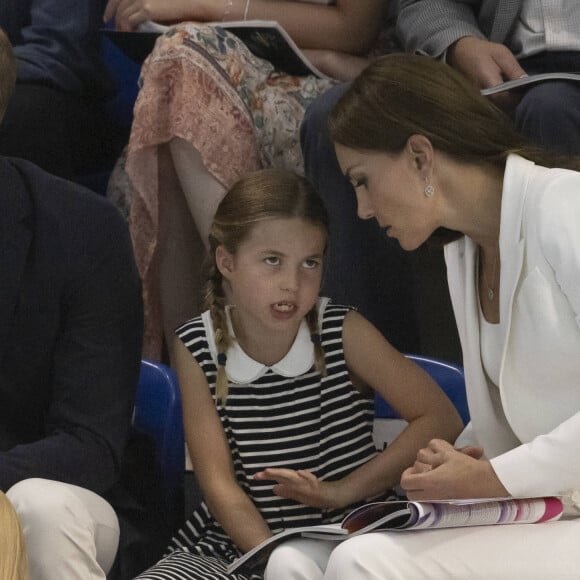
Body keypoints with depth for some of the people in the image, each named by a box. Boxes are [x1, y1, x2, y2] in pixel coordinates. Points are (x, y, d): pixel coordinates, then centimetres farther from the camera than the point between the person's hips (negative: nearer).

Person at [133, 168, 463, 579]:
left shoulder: (343, 334, -5)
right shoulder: (198, 348, -2)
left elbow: (442, 420, -5)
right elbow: (218, 480, -8)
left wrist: (342, 491, -12)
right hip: (235, 546, 2)